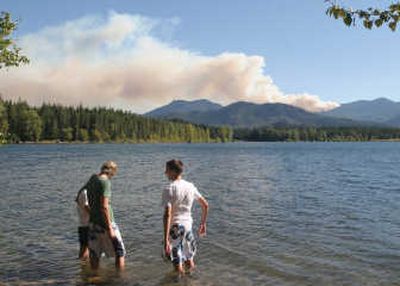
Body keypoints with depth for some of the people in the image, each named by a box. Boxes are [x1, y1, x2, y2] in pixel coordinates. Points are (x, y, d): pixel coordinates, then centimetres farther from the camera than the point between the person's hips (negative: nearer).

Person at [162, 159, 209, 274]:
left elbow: (167, 215, -24)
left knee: (178, 266, 7)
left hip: (175, 227, -5)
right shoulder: (190, 186, 3)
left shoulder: (169, 189, -15)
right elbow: (205, 205, 9)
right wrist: (203, 223, 21)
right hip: (188, 225, 6)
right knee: (190, 260, 22)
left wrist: (165, 240, -26)